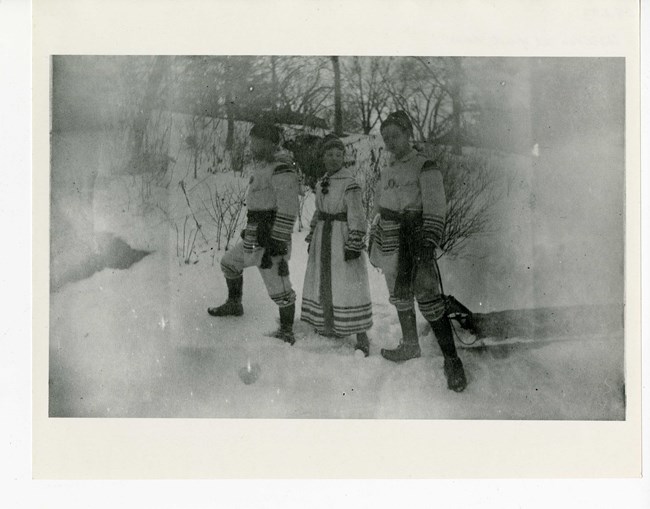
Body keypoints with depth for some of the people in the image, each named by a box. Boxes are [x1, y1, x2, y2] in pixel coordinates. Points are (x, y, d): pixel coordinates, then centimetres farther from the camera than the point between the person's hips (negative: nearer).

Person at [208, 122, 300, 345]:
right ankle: (234, 305, 44)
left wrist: (277, 243, -24)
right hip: (254, 235, 11)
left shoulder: (281, 170, -19)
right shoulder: (262, 166, 14)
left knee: (278, 286, -7)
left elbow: (288, 210, -23)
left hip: (271, 237, -11)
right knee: (229, 263, 25)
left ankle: (287, 331, 4)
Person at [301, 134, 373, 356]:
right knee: (322, 280, 15)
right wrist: (312, 237, 19)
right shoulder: (321, 183, 10)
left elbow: (356, 217, -16)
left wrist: (354, 245, -20)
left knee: (348, 283, -8)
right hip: (323, 238, 8)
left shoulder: (349, 183, -14)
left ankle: (361, 335, -4)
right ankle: (329, 324, 32)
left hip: (343, 236, -8)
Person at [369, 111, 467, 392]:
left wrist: (428, 245, -25)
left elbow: (435, 211, -16)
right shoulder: (388, 171, 13)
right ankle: (410, 346, 32)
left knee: (427, 297, -12)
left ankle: (451, 360, -7)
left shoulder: (425, 168, -10)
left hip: (415, 241, -7)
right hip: (391, 243, 8)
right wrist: (375, 243, 20)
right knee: (399, 294, 15)